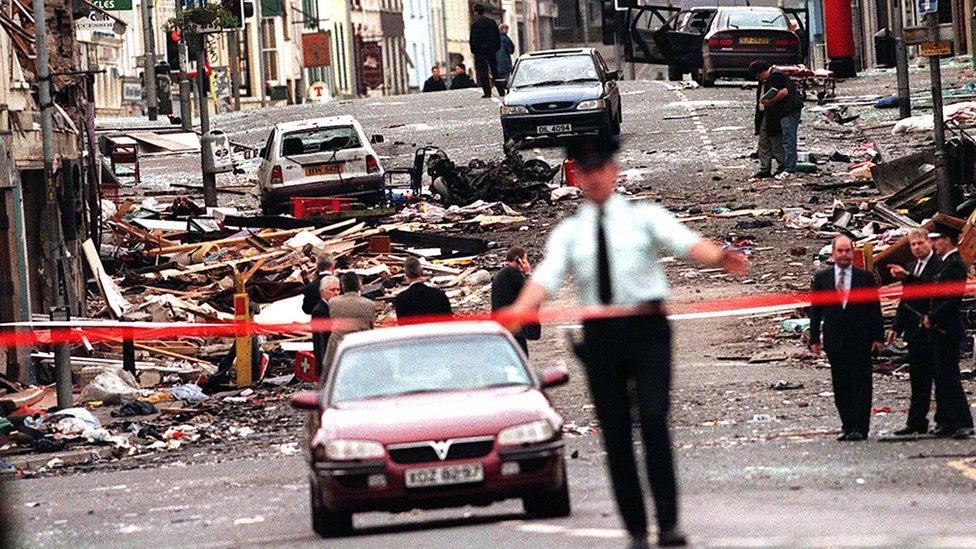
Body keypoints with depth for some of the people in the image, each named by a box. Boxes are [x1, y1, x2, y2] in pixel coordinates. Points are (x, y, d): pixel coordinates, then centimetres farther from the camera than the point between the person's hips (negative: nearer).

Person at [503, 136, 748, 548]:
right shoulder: (569, 232, 13)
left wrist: (720, 258, -33)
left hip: (647, 328, -3)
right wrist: (520, 310, -25)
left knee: (654, 419, -17)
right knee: (615, 435, 2)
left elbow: (685, 242, -10)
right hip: (600, 335, 3)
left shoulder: (644, 217, 8)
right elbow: (547, 275, -4)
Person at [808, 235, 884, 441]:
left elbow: (875, 310, 5)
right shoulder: (822, 278, 7)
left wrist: (878, 337, -1)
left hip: (860, 341, -2)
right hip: (835, 341, 2)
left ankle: (860, 428, -4)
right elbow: (815, 310, 7)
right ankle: (848, 426, 11)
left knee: (860, 386, -4)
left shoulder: (865, 278, 4)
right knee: (841, 387, 5)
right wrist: (814, 339, 1)